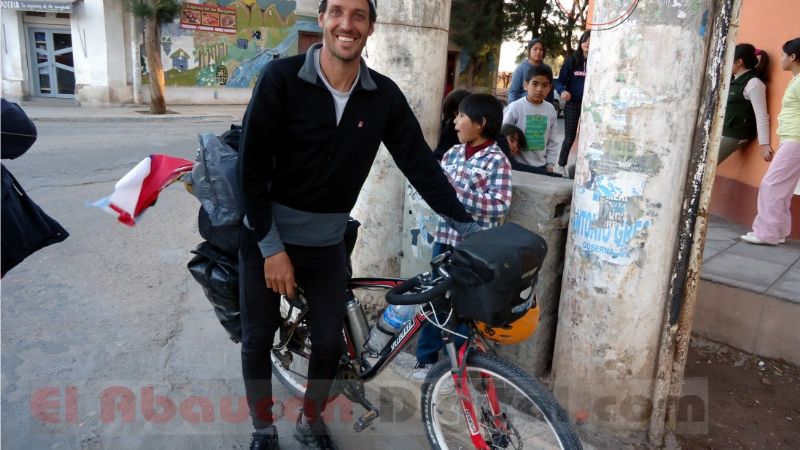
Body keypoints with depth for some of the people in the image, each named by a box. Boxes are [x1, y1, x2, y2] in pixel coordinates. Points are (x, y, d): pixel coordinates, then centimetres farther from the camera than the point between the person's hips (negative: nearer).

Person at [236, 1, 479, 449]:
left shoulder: (384, 96, -7)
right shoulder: (282, 77, -16)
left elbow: (420, 162, -4)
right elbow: (252, 165, -15)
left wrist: (468, 226, -7)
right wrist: (272, 246, -16)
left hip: (327, 243, 3)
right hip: (266, 237, -2)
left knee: (330, 342, 9)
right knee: (258, 340, 10)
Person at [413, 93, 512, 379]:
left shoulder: (496, 160, -12)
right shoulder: (454, 152, 7)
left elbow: (500, 206, -20)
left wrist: (457, 191, -23)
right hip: (445, 238, 6)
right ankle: (426, 357, 28)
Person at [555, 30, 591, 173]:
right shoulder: (572, 60, -2)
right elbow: (560, 81, -1)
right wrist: (562, 91, -23)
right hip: (572, 104, -1)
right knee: (569, 137, 4)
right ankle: (561, 165, 16)